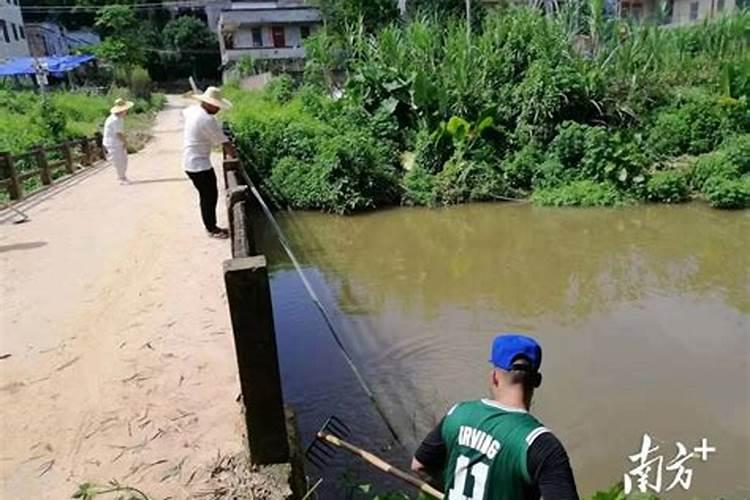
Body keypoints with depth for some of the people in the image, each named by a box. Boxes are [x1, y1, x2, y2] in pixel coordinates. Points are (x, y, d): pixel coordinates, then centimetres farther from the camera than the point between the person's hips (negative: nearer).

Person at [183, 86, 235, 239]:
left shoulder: (192, 110, 4)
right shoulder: (207, 120, -25)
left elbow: (183, 113, 30)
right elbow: (223, 141, -19)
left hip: (193, 161, 10)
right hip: (199, 164, -10)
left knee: (208, 195, 17)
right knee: (209, 196, 2)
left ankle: (211, 226, 27)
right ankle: (211, 229, 15)